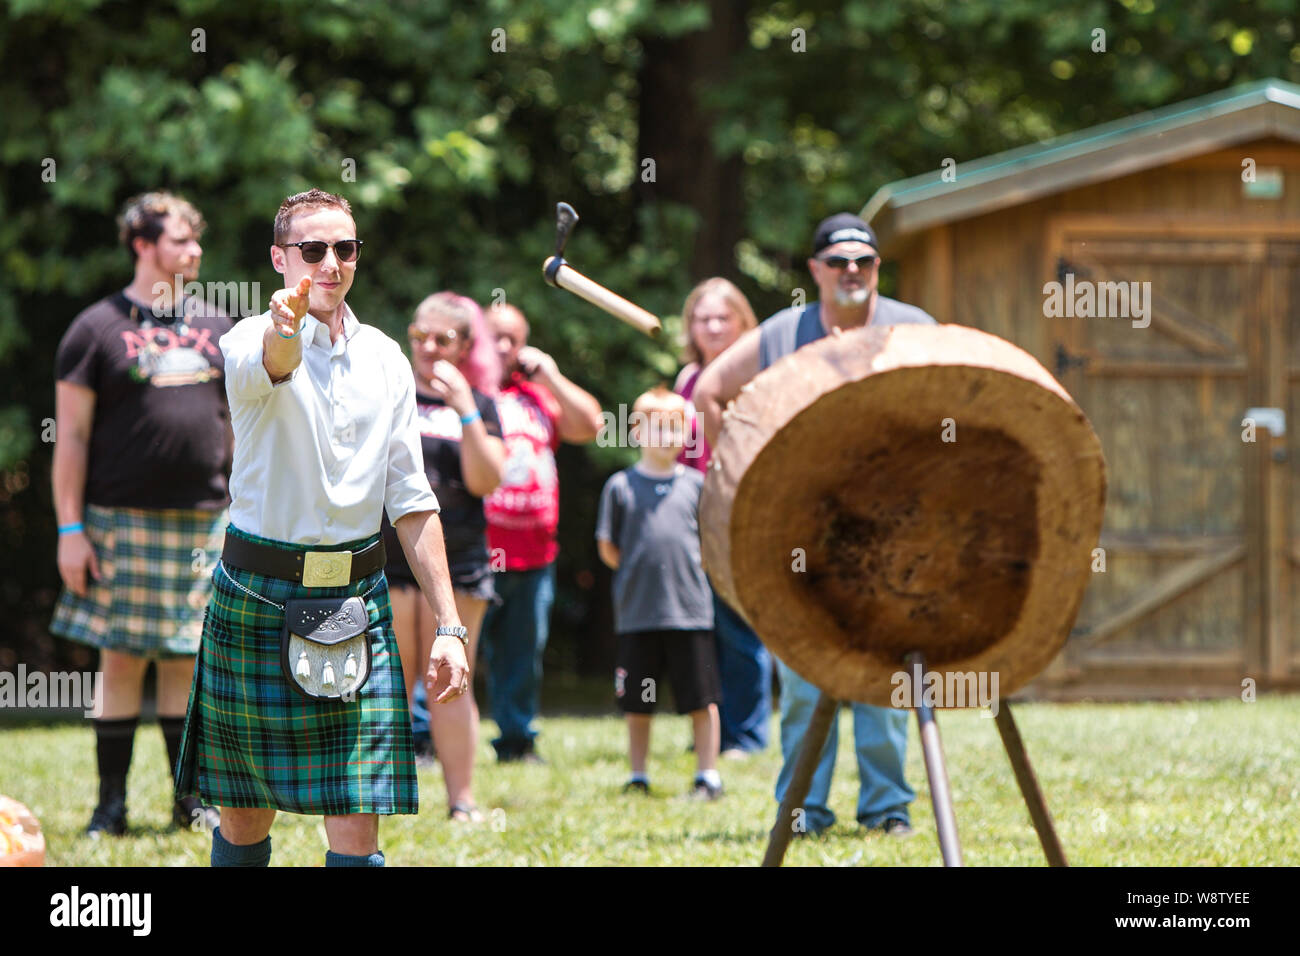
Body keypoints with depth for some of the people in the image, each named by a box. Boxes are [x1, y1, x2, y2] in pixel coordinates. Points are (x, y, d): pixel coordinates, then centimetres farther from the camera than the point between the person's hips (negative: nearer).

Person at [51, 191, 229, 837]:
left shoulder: (216, 328, 14)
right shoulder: (99, 328, 0)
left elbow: (241, 424, 19)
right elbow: (71, 434, -2)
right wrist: (70, 528, -8)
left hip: (205, 522, 4)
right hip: (124, 520, -4)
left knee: (186, 662, 6)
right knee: (122, 660, -1)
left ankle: (192, 799, 13)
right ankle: (111, 803, 5)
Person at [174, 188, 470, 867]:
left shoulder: (386, 359, 9)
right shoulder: (249, 341, -5)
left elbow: (412, 501, 12)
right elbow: (268, 366, -32)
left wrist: (448, 626, 5)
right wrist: (286, 328, -57)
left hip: (357, 605, 3)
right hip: (256, 600, -3)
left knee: (357, 830, -7)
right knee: (244, 818, 6)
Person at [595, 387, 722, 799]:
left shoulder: (696, 484, 6)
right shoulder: (621, 486, 4)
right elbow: (607, 548, 8)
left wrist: (685, 570, 2)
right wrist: (638, 572, 3)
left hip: (691, 610, 0)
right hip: (637, 612, 0)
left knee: (702, 700, 0)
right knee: (637, 703, 7)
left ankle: (708, 775, 8)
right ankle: (637, 776, 17)